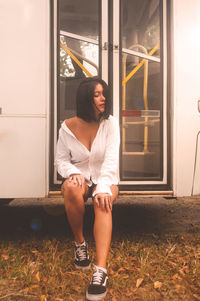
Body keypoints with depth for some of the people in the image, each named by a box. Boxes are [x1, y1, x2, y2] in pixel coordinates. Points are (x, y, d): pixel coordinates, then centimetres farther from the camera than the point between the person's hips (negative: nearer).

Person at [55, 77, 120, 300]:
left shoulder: (110, 123, -6)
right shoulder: (68, 127, -4)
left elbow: (111, 158, -17)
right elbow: (61, 160, 0)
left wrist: (103, 188, -31)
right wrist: (74, 173, -23)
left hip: (105, 179, 0)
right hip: (80, 179, 1)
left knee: (103, 202, -34)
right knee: (71, 188, -35)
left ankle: (100, 271, -42)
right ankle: (80, 243, -13)